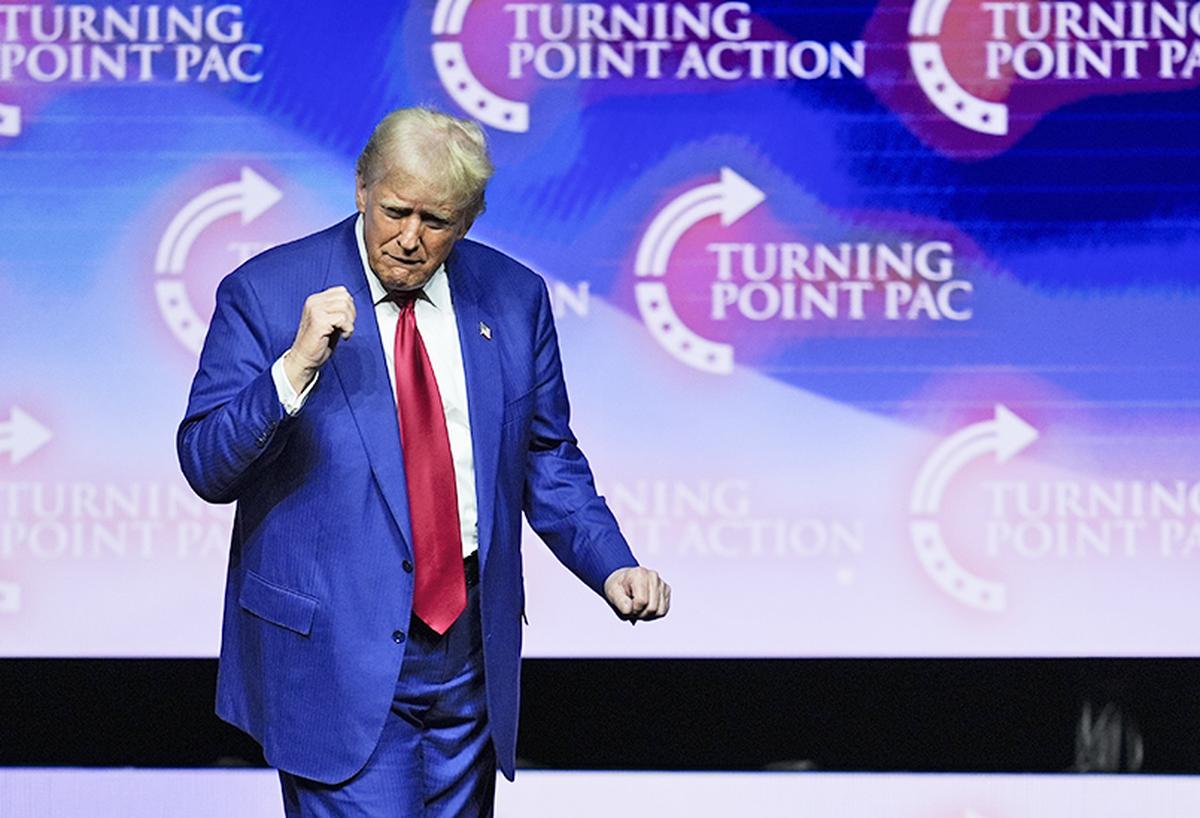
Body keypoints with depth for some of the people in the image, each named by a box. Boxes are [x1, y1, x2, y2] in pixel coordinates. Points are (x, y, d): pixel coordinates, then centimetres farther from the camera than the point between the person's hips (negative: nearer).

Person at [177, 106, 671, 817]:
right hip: (336, 655, -4)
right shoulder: (265, 292, -6)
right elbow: (206, 466, -9)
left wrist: (614, 569, -2)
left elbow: (548, 463, 14)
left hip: (472, 652, 4)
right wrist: (295, 367, -25)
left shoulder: (514, 299, 6)